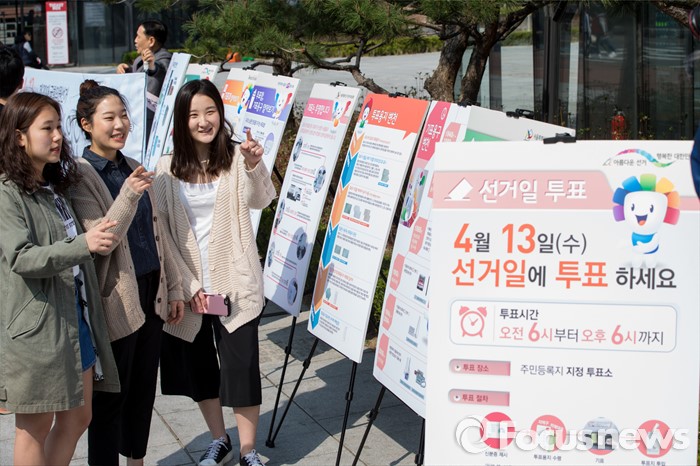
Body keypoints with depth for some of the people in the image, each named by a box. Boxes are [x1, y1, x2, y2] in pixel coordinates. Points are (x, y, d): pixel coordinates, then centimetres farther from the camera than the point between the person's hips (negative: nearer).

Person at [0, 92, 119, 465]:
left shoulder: (55, 188, 14)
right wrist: (83, 245, -33)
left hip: (77, 318, 8)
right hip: (36, 325, -8)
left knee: (77, 417, 13)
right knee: (35, 426, 3)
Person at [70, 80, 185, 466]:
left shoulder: (132, 169, 10)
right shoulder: (81, 176, -11)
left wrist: (173, 288, 13)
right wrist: (129, 194, -31)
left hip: (151, 294, 7)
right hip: (117, 300, -7)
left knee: (143, 390, 16)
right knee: (111, 397, 4)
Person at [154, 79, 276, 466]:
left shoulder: (236, 157, -5)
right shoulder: (167, 168, -1)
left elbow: (261, 201, -21)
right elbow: (160, 230, -1)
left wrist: (254, 166, -42)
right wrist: (187, 285, -8)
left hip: (235, 285, -2)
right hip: (188, 288, 3)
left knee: (242, 366, -1)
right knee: (198, 366, 14)